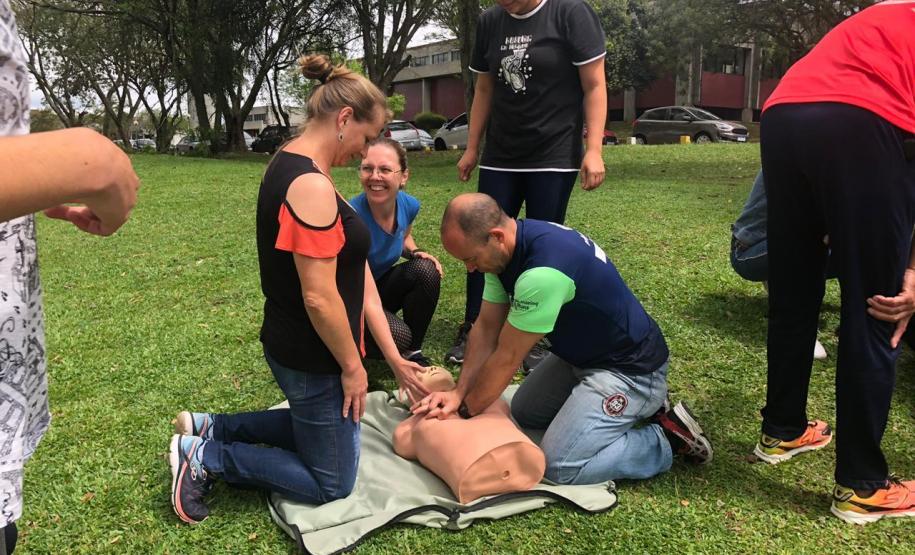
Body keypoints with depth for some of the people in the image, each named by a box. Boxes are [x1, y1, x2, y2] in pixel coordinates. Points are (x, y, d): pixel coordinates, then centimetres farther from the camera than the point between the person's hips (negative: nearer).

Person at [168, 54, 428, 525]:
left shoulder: (290, 165, 6)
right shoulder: (313, 187, -27)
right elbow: (320, 298, -27)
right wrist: (351, 366, -11)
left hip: (293, 346, 10)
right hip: (313, 359, -10)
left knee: (315, 424, 33)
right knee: (330, 485, 10)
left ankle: (210, 428, 27)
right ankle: (205, 457, 8)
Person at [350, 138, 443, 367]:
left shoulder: (408, 205, -12)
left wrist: (415, 252, -10)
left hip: (381, 284, 6)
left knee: (427, 270, -21)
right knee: (399, 335, -31)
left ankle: (413, 353, -4)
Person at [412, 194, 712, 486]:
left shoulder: (544, 272, -35)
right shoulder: (504, 248, -7)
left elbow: (506, 358, -24)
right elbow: (486, 328, -1)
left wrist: (464, 410, -10)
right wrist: (458, 393, -9)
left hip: (629, 368, -10)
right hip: (581, 353, 10)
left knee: (560, 467, -17)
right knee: (522, 414, 18)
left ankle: (668, 438, 1)